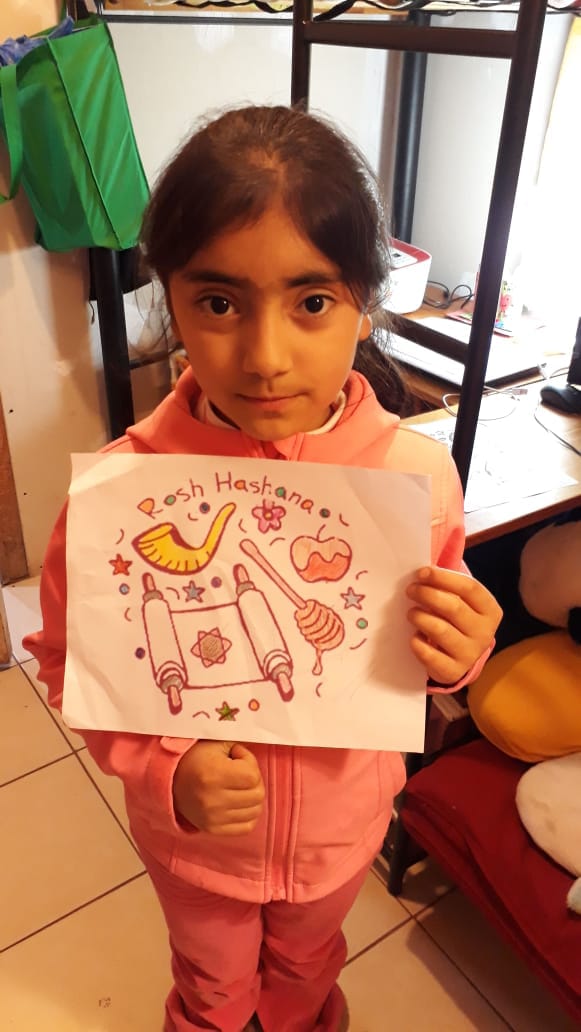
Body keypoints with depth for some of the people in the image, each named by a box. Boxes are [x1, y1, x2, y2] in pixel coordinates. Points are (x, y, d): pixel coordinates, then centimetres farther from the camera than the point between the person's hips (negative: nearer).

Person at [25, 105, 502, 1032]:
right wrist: (164, 771, -29)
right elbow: (72, 663, -15)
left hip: (343, 823, 2)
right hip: (194, 833, -1)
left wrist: (456, 658, -29)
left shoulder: (419, 473, -24)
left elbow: (428, 661, -7)